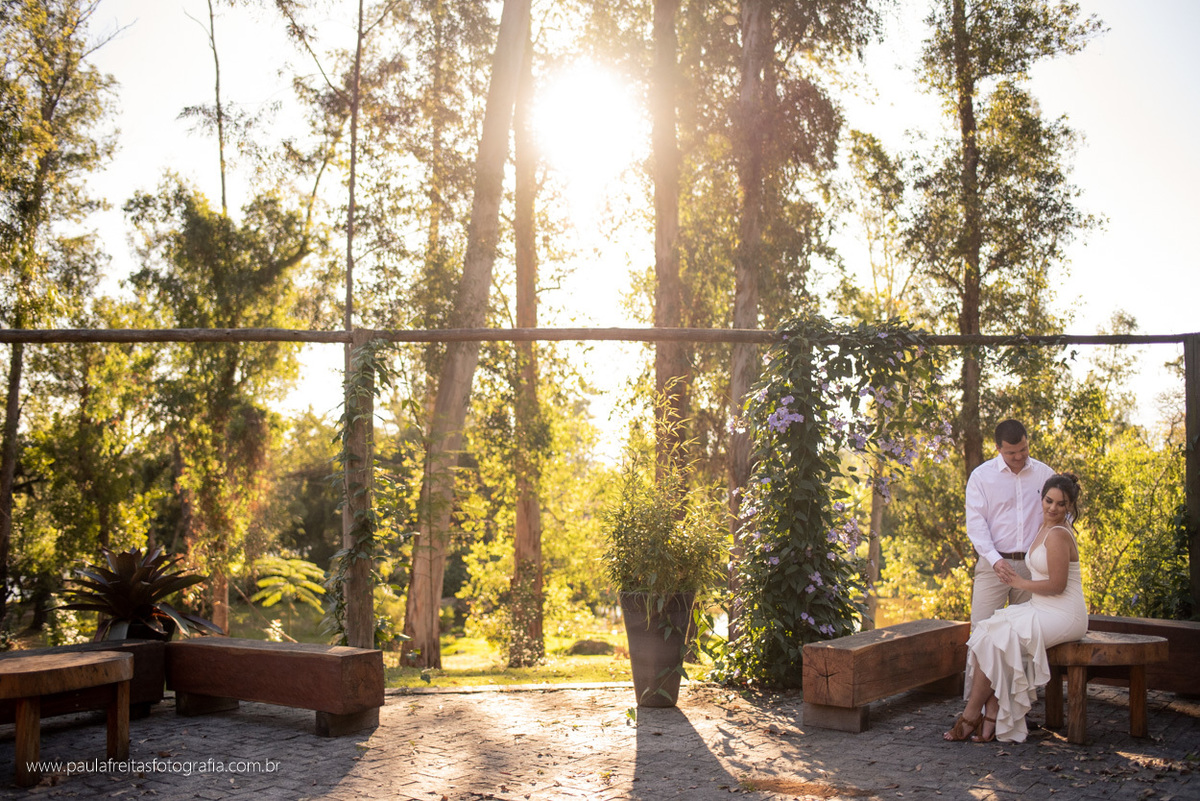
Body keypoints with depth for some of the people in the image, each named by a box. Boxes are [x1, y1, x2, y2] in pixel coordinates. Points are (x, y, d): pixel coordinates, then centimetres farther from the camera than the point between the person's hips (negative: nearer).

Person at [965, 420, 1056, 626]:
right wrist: (995, 559, -16)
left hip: (1032, 565, 2)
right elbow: (975, 522, -4)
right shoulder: (981, 476, 2)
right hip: (993, 564, -2)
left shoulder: (1045, 474, 10)